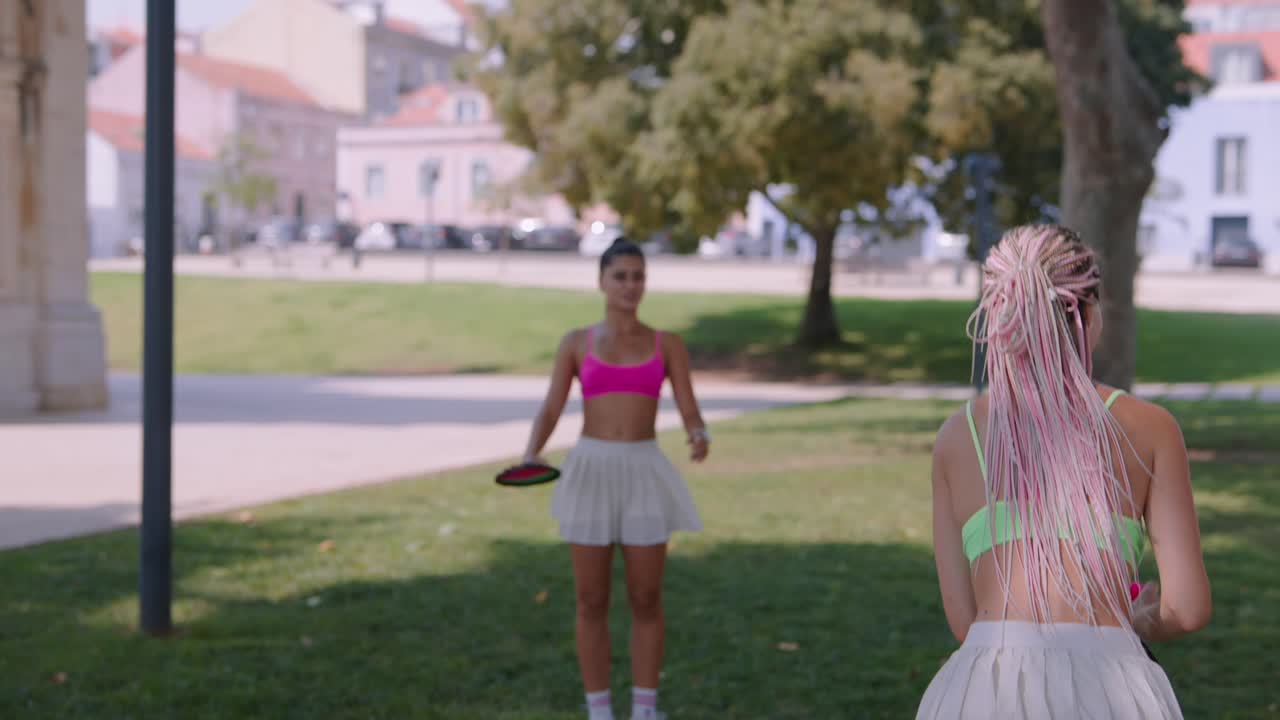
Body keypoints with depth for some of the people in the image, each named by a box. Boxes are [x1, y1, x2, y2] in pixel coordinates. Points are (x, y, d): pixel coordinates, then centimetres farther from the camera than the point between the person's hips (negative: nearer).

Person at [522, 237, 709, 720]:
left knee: (646, 601, 3)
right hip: (590, 475, 0)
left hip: (644, 478, 1)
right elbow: (549, 413, 1)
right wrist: (530, 457, -19)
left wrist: (701, 439, -25)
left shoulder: (668, 345, 5)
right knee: (591, 602, 3)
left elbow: (691, 415, -1)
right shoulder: (576, 343, 5)